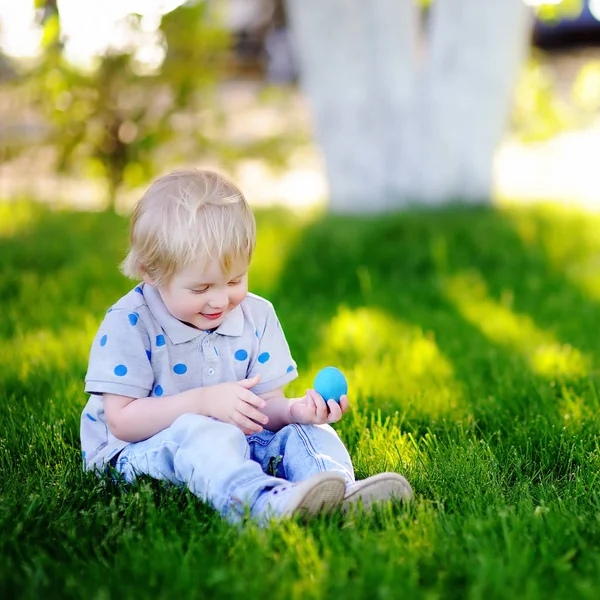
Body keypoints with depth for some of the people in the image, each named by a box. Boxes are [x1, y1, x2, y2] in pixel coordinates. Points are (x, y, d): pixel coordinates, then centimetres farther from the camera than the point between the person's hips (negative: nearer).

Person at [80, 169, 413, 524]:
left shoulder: (257, 315, 2)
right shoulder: (129, 323, -14)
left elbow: (264, 409, 2)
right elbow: (121, 421, -18)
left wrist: (293, 411, -23)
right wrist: (203, 401, -27)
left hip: (235, 442, 6)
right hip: (138, 452, -5)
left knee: (301, 431, -15)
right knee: (198, 431, -35)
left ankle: (344, 496, -44)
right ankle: (265, 503, -61)